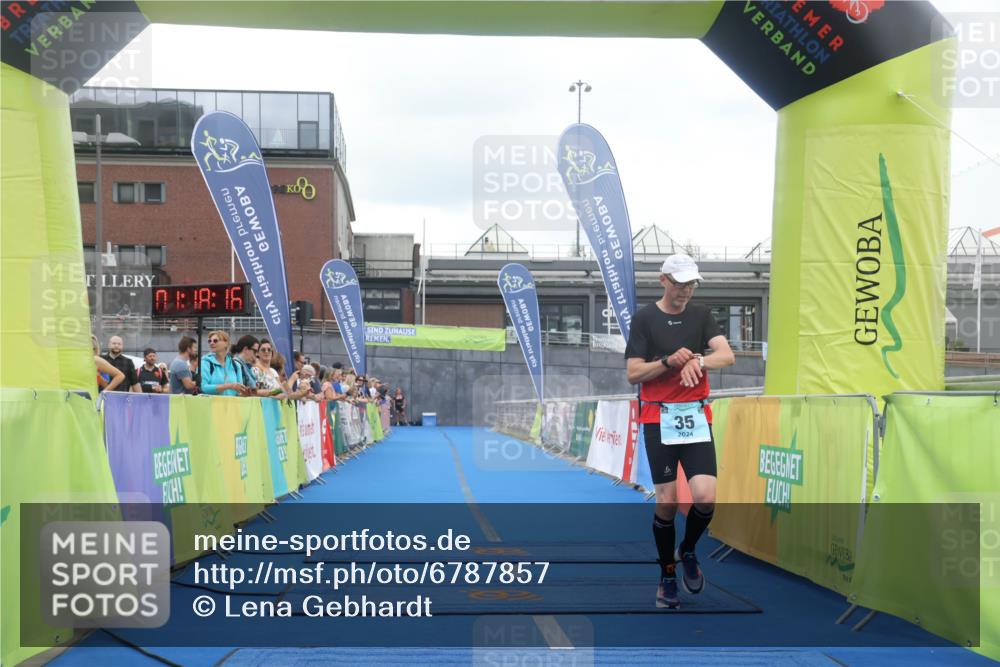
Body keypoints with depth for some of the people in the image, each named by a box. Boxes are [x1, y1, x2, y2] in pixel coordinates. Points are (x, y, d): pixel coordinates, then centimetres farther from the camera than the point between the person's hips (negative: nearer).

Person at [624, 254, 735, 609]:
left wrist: (697, 361, -26)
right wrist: (669, 361, -20)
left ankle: (687, 552, 19)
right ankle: (667, 575, 17)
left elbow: (727, 355, -7)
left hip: (696, 417, 2)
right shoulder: (644, 319, -1)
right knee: (666, 501, -2)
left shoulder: (702, 315, 7)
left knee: (706, 497, -10)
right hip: (659, 419, -2)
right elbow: (633, 374, -5)